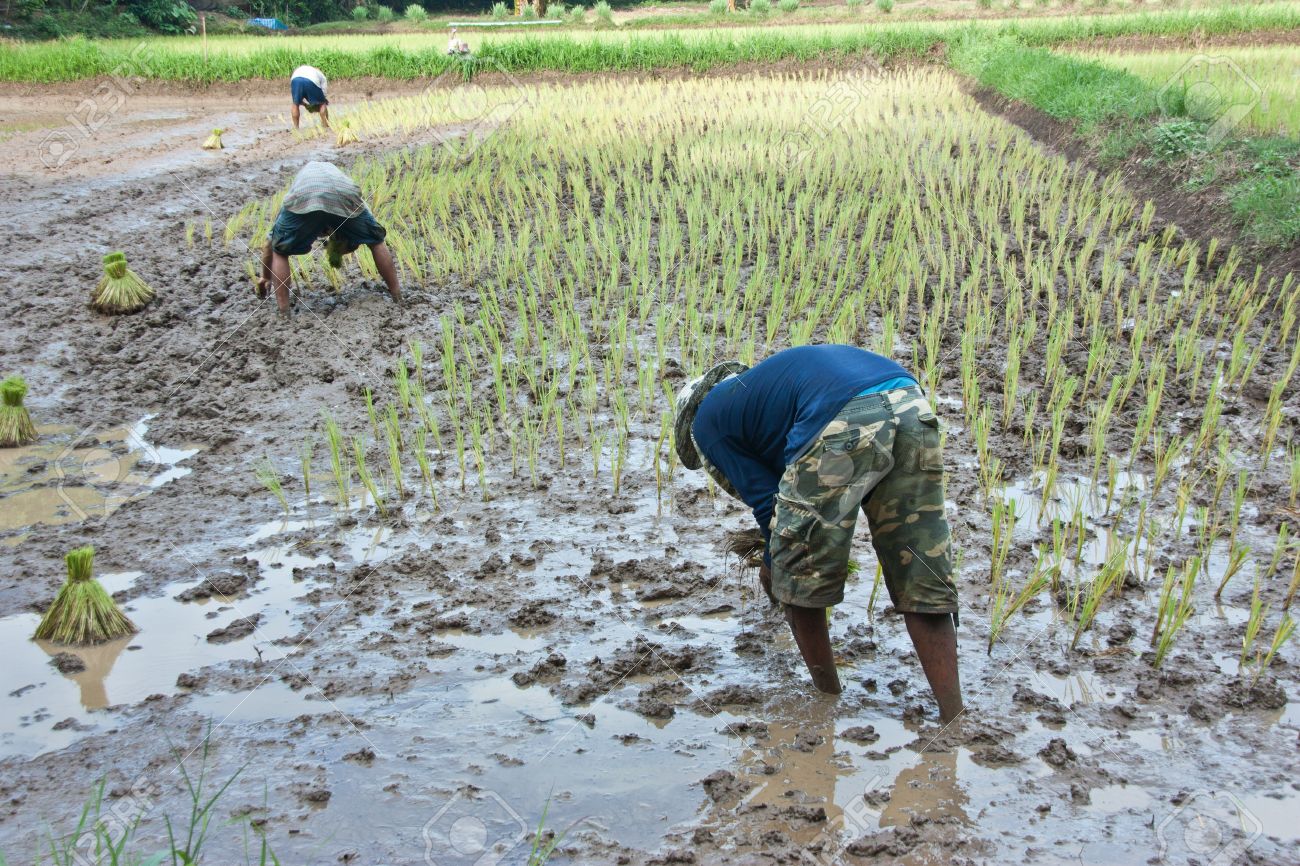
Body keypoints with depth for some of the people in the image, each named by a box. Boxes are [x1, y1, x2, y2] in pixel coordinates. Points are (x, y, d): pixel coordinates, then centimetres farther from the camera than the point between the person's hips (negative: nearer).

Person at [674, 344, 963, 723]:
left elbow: (765, 498, 13)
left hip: (845, 422, -7)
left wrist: (774, 567, 30)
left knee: (799, 576, 14)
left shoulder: (706, 421, 19)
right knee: (923, 582, 13)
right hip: (913, 407, 8)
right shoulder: (758, 386, 40)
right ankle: (952, 721, 11)